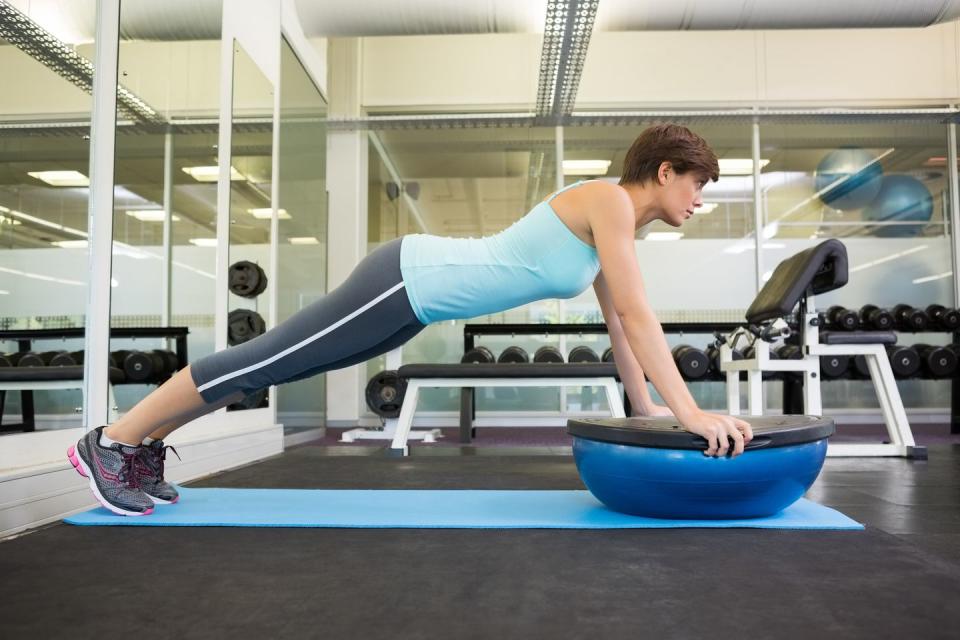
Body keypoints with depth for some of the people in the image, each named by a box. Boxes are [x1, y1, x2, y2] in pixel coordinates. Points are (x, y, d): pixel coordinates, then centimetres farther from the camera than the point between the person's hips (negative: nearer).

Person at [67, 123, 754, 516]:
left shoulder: (610, 233, 13)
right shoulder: (608, 201, -15)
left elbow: (620, 324, 17)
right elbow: (640, 316, -21)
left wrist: (646, 408, 16)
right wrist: (690, 413, -19)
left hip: (420, 293, 9)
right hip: (406, 281, -9)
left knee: (278, 367, 15)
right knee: (264, 361, 0)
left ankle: (147, 447, 30)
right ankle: (110, 443, 16)